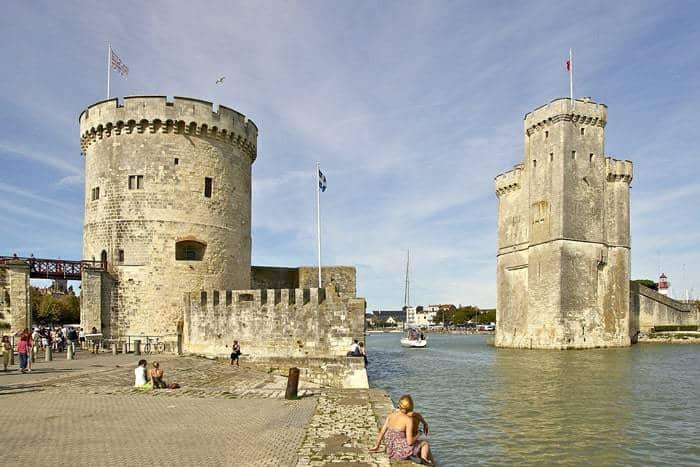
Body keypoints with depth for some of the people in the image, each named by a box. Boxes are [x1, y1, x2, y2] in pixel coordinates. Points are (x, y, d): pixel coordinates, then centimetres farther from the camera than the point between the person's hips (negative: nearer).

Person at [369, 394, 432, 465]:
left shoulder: (392, 414, 2)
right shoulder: (409, 419, -15)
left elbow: (382, 432, 6)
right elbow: (410, 442, -17)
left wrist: (376, 446, 18)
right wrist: (416, 437, 4)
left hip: (390, 451, 7)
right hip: (401, 451, -7)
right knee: (425, 444, 17)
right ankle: (424, 459, 1)